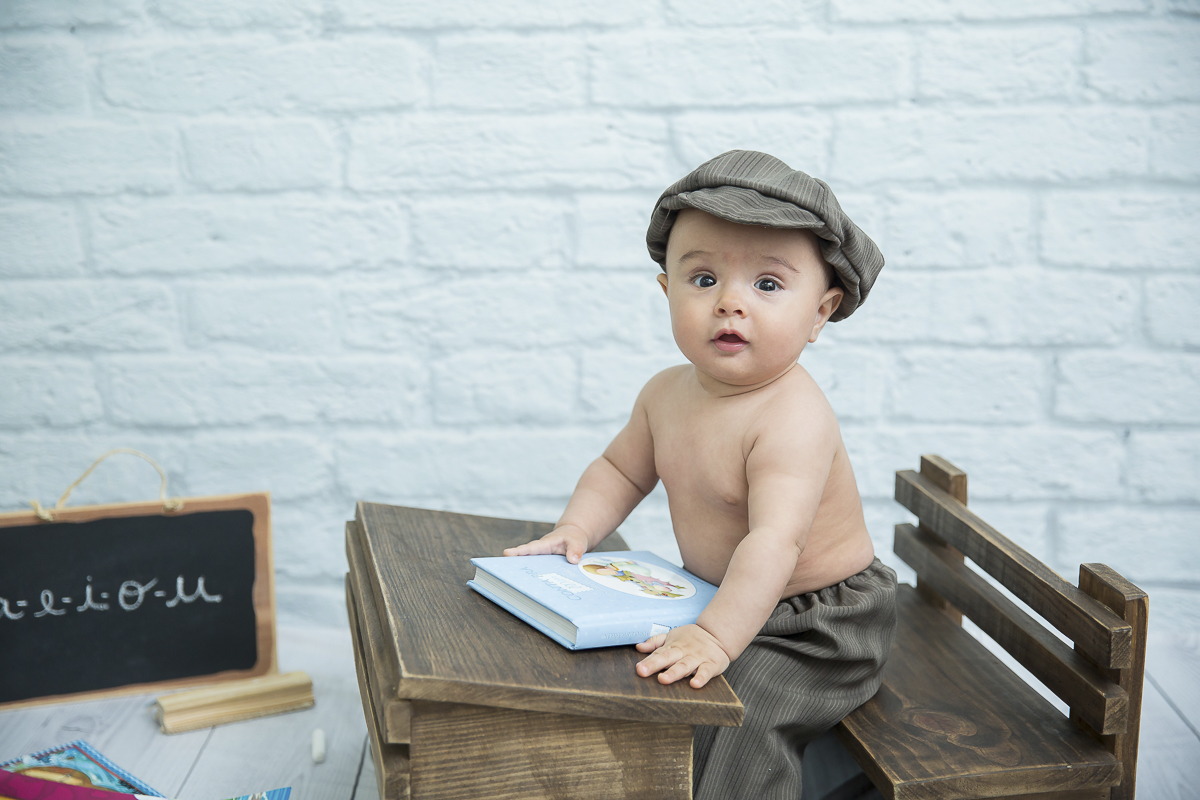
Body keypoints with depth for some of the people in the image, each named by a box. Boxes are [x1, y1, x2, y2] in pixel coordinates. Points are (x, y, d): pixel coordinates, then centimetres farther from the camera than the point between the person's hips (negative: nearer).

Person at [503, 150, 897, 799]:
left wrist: (717, 635, -49)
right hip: (717, 594, 8)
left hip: (819, 626, -8)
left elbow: (774, 540, -40)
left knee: (740, 719, -24)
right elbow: (622, 469, 13)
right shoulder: (667, 393, -3)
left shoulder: (794, 417, -30)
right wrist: (577, 528, -3)